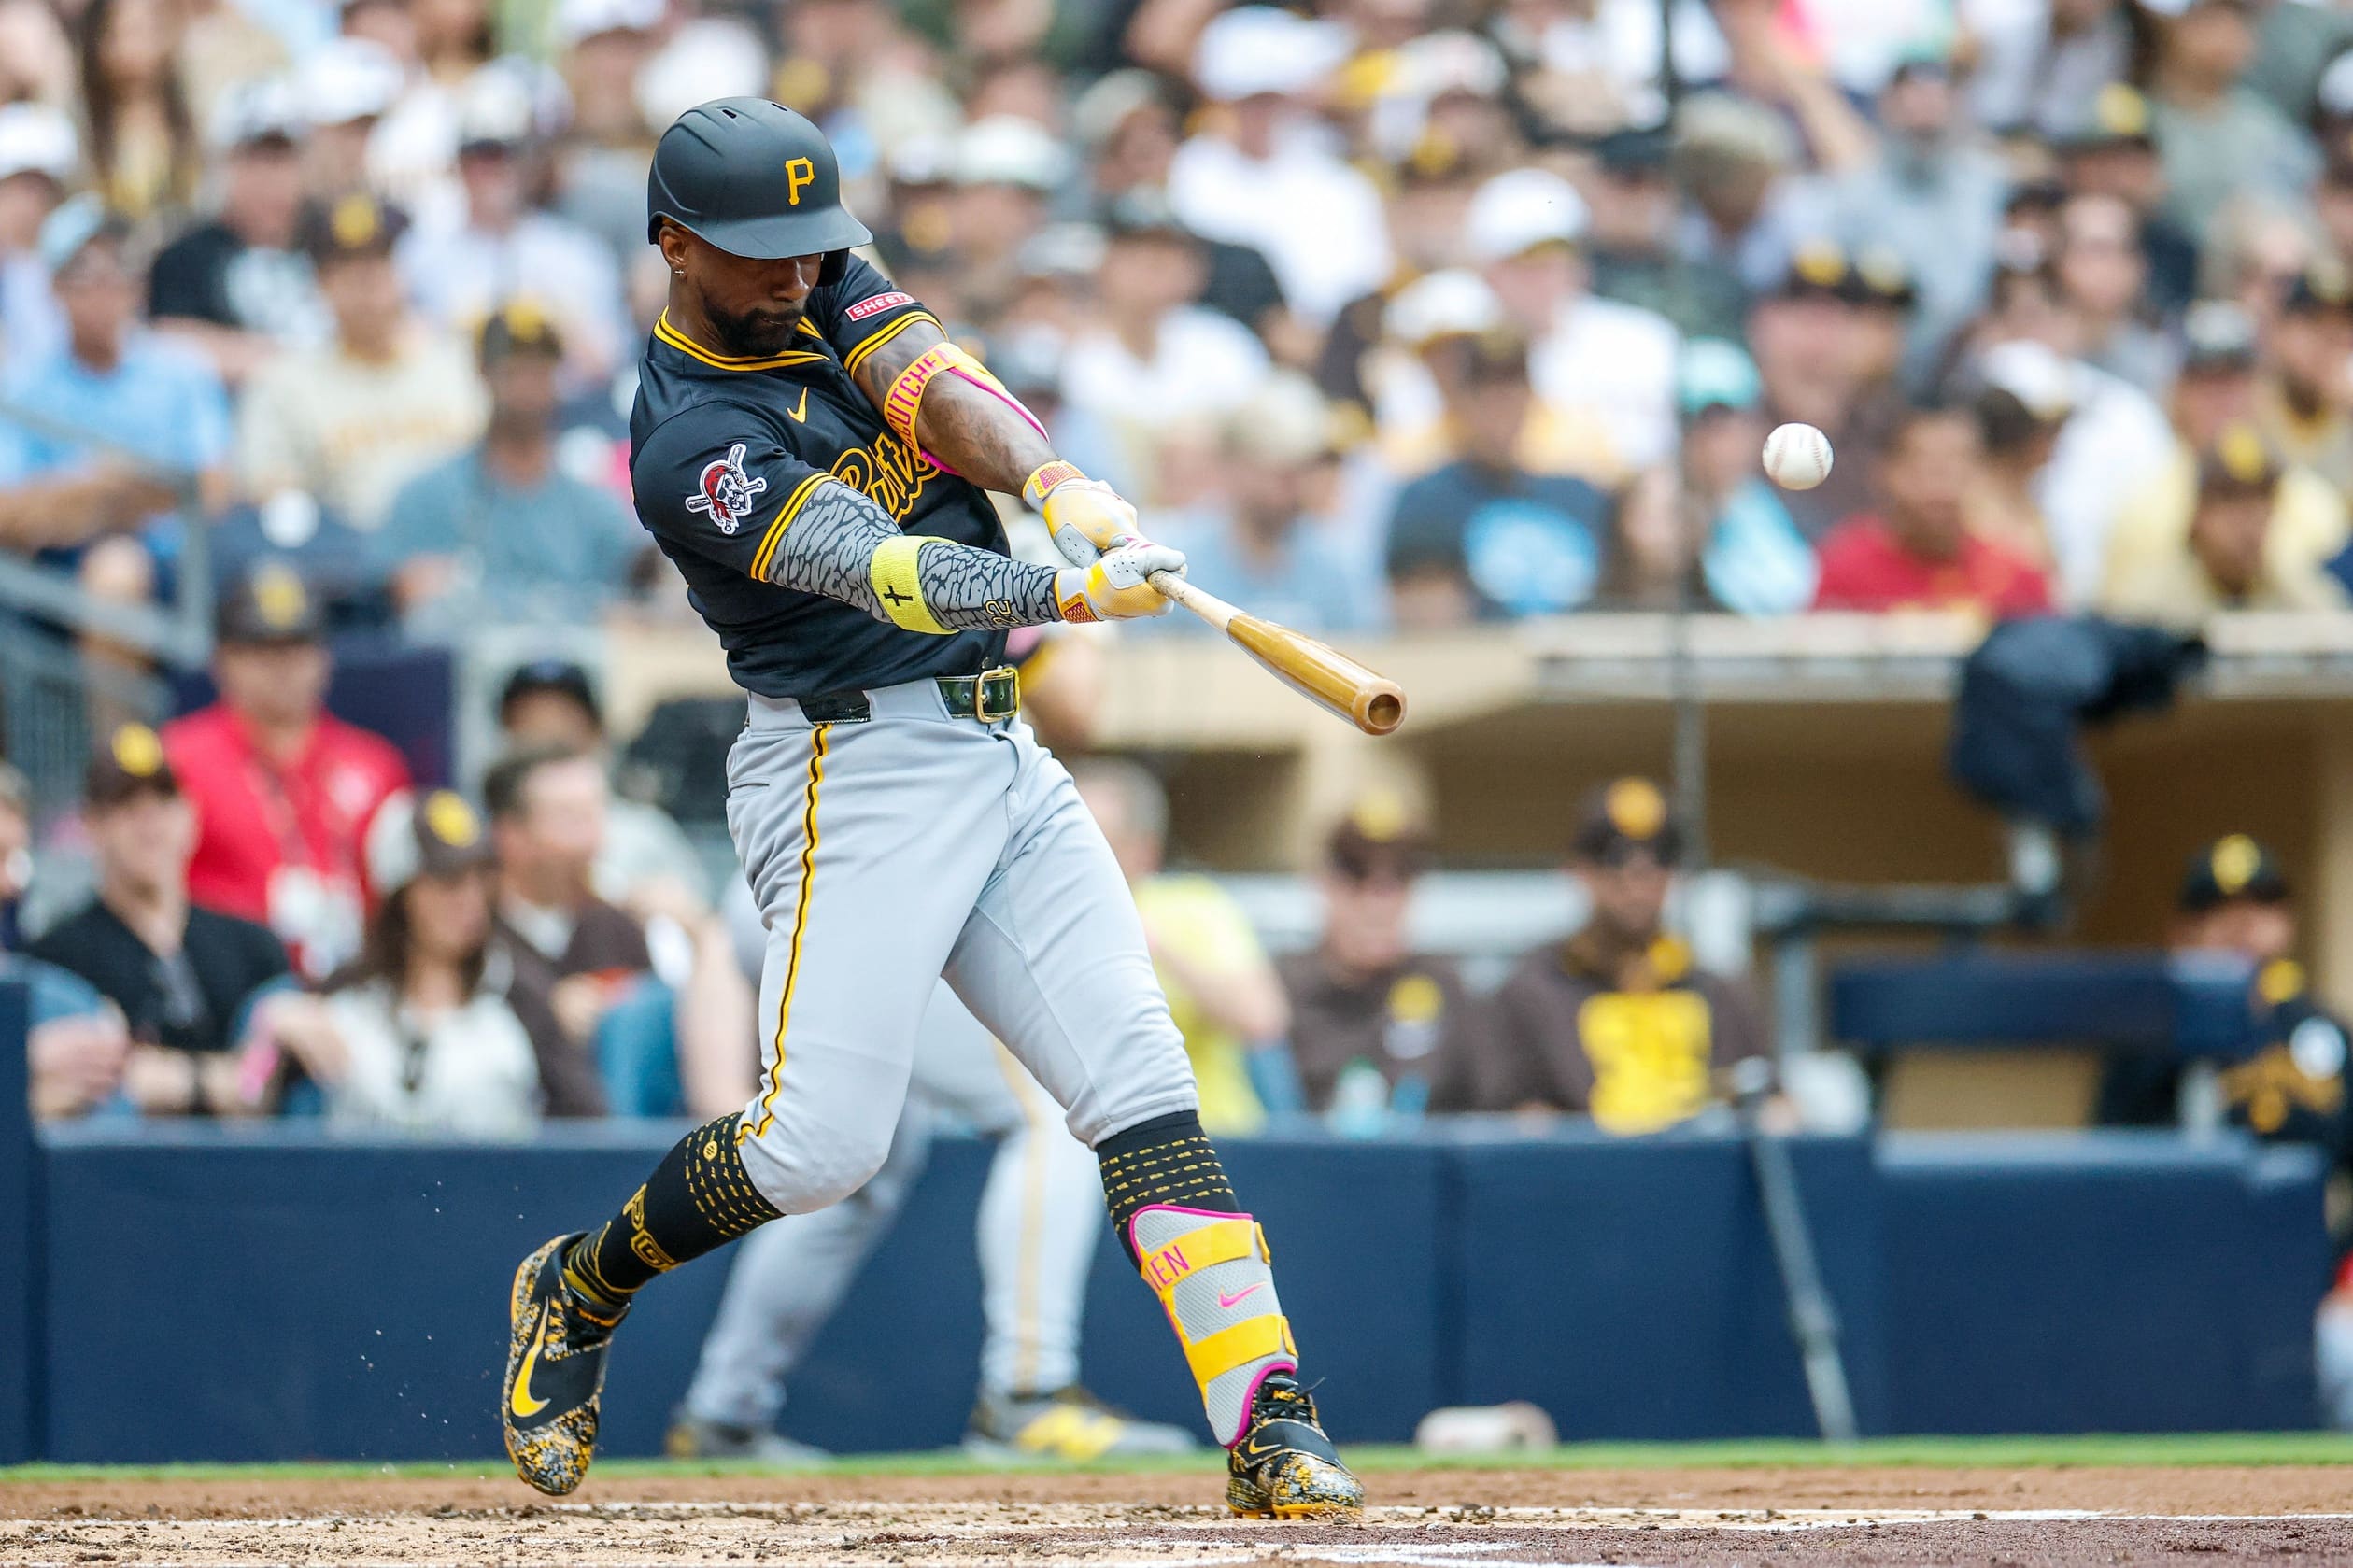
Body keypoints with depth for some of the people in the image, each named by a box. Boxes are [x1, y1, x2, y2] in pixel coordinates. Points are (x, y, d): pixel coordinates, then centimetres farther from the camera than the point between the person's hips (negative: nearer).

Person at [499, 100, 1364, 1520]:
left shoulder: (833, 293, 9)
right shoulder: (691, 448, -14)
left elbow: (945, 395, -10)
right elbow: (881, 572, -27)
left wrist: (1061, 487, -31)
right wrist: (1064, 594, -41)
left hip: (1002, 760, 7)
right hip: (856, 768, -7)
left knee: (1139, 1080, -6)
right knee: (823, 1143, -11)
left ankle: (1271, 1430, -14)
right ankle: (579, 1294, 17)